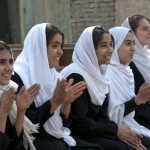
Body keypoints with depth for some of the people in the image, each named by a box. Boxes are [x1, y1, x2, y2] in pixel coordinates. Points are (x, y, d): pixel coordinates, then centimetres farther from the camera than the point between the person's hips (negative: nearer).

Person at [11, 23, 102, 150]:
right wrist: (54, 102, -21)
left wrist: (66, 103, -7)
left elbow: (63, 123, 12)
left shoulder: (54, 76, 13)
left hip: (59, 139, 7)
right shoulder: (17, 78, -10)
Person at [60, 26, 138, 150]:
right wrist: (115, 129, -13)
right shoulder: (76, 77, -16)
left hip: (94, 132, 8)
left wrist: (117, 129, -8)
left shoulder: (98, 74, 11)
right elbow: (78, 123, -19)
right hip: (78, 136, -8)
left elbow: (101, 116, 10)